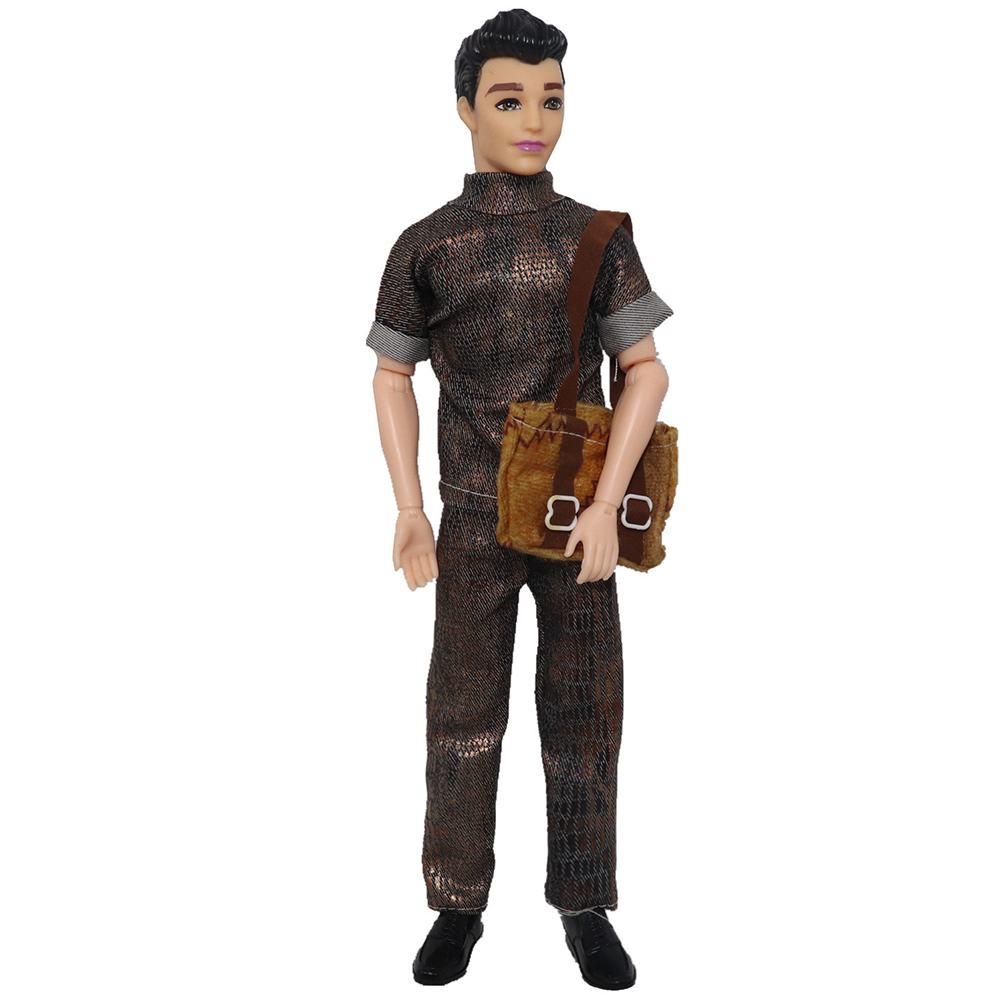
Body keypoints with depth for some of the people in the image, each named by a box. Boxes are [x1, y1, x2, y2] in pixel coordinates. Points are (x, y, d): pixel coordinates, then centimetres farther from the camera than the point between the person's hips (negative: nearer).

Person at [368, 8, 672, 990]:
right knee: (464, 717, 3)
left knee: (582, 716, 4)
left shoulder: (598, 236, -1)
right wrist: (408, 509, -6)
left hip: (579, 514, 1)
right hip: (476, 522, 0)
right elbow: (391, 377, 6)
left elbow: (646, 373, -5)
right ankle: (458, 905, 20)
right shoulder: (424, 246, -2)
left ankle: (583, 907, 19)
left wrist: (607, 507, -17)